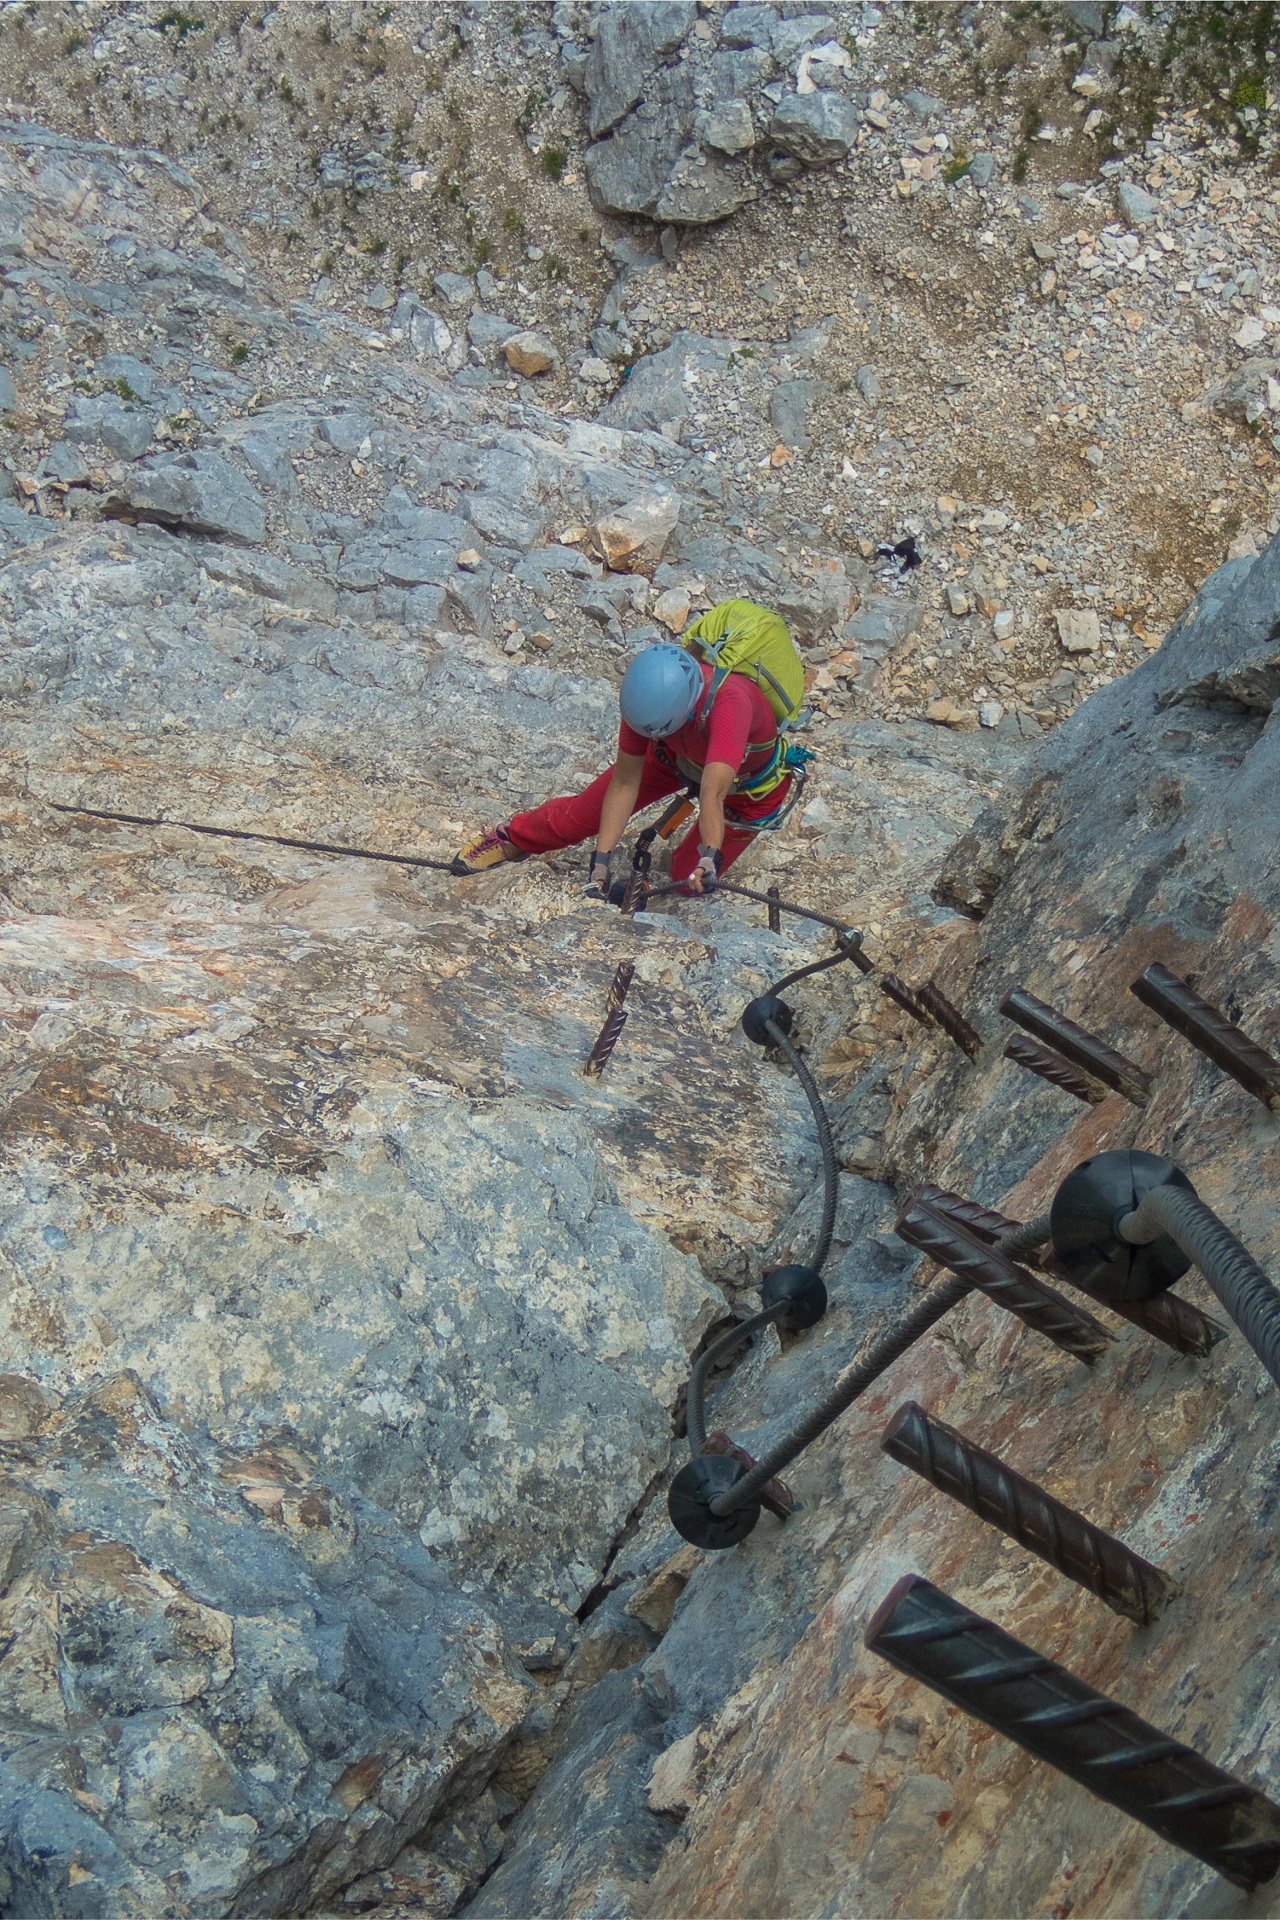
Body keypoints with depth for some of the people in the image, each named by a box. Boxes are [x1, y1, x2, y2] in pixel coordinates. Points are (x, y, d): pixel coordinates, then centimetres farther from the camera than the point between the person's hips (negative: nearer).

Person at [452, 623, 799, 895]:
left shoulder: (729, 703, -47)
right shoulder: (647, 695, -32)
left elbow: (713, 792, -57)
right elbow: (625, 781, -25)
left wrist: (710, 858, -70)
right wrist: (602, 858, -28)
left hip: (749, 784, -3)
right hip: (679, 753, 3)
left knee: (688, 878, -4)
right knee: (583, 814, 3)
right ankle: (513, 837, 30)